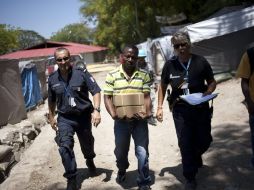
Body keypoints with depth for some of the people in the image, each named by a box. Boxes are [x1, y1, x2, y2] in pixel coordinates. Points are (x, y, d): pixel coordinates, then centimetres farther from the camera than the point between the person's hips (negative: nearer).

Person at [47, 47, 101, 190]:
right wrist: (51, 117, 17)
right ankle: (72, 178, 0)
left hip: (84, 116, -1)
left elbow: (96, 91, -14)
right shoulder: (52, 79, -3)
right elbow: (52, 100, 12)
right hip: (65, 118, 1)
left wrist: (96, 110, -26)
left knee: (87, 143, 20)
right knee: (65, 147, -16)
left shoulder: (82, 73, -14)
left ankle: (90, 160, 54)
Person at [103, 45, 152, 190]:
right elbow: (107, 97, -3)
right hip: (121, 120, 1)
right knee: (120, 151, 19)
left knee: (142, 152, 6)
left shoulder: (144, 75, 0)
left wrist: (147, 113, -18)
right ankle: (122, 170, 50)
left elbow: (147, 96, -2)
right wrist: (113, 114, -17)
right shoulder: (112, 76, -2)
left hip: (139, 119, 0)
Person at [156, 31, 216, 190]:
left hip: (201, 108, 1)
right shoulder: (170, 65, -5)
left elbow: (212, 82, 5)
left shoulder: (200, 61, -6)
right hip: (180, 110, -1)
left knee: (205, 140, 13)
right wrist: (160, 107, 3)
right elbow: (163, 86, 8)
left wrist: (207, 93, -17)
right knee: (185, 144, 1)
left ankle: (195, 157, 48)